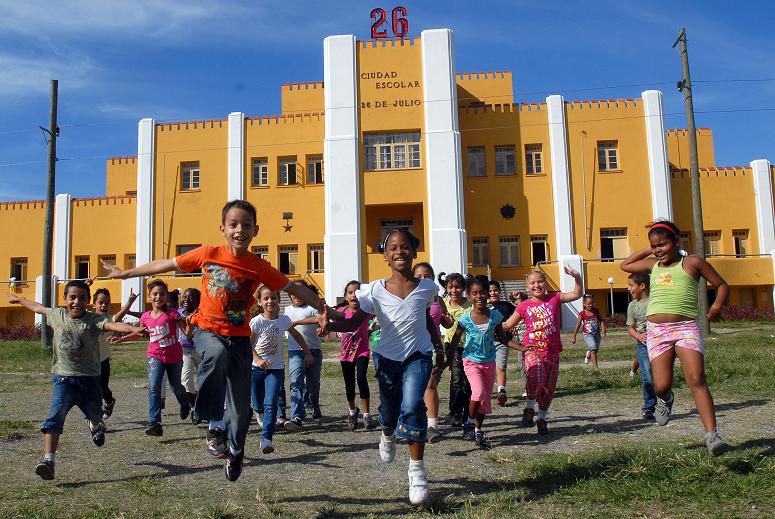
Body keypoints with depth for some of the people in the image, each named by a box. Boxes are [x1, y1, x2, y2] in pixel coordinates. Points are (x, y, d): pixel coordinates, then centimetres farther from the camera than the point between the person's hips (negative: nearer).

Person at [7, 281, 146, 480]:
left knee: (95, 416, 20)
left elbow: (112, 325, -32)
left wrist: (134, 328, -52)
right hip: (64, 378, 1)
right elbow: (38, 307, 21)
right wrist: (18, 299, 39)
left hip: (90, 379, -1)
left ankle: (95, 425, 56)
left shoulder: (93, 320, -12)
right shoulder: (57, 315, 0)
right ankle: (48, 459, -22)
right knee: (56, 416, -19)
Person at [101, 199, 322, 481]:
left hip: (239, 338, 1)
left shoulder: (259, 267, -7)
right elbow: (167, 264, 3)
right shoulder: (208, 254, -7)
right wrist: (126, 273, 10)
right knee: (218, 354, -39)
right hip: (207, 330, -1)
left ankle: (235, 451, 35)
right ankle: (215, 424, -24)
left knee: (241, 405, 3)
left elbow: (294, 288, -2)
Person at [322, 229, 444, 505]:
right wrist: (331, 321, -35)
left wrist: (438, 346, 19)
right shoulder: (375, 291, -13)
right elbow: (353, 324, -15)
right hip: (387, 357, 1)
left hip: (418, 357, -1)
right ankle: (388, 435, 56)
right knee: (389, 409, 17)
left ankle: (417, 470, -9)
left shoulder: (426, 288, -8)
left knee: (412, 406, -23)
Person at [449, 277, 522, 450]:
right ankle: (470, 422, 3)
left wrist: (521, 348, -5)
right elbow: (455, 341, -3)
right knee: (478, 393, -23)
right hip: (471, 361, -3)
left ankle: (478, 431, 26)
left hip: (489, 362, 3)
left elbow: (503, 339, 5)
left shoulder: (495, 316, -6)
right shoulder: (465, 319, -13)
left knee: (486, 399, 9)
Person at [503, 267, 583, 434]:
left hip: (552, 352, 3)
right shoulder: (524, 306, 3)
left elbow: (576, 294, 4)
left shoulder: (554, 298, 5)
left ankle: (542, 419, 30)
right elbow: (507, 324, 9)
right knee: (536, 378, -29)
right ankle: (529, 408, -4)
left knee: (549, 388, 10)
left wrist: (577, 277, -10)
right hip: (532, 349, -3)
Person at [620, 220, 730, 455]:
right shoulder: (652, 265, 18)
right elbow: (624, 265, 33)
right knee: (661, 386, -5)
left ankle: (712, 435, -18)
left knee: (697, 380, -18)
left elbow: (722, 285, 14)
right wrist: (647, 250, 23)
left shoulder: (692, 263, 7)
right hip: (656, 330, 3)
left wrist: (717, 305, -5)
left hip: (686, 327, -3)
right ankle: (666, 399, 32)